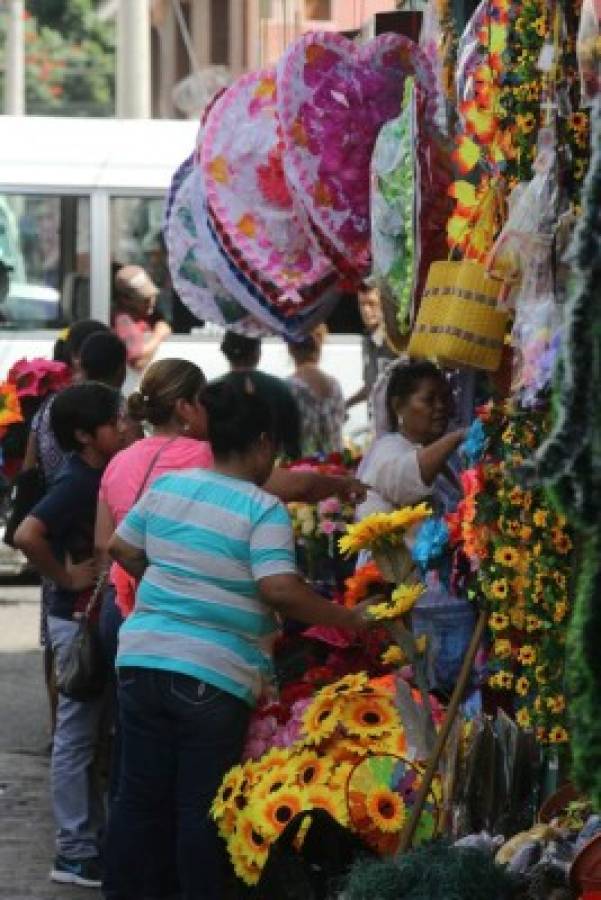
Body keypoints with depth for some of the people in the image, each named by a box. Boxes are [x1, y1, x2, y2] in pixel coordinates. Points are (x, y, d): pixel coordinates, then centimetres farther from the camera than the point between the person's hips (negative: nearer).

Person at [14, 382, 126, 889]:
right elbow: (27, 535, -34)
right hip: (80, 618, -9)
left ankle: (94, 836, 25)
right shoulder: (76, 482, -20)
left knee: (88, 732, 16)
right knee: (77, 733, -2)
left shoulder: (97, 475, 5)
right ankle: (74, 853, 3)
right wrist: (65, 576, -22)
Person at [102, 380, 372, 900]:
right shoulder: (264, 510, -10)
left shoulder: (166, 486, 7)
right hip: (215, 677, -5)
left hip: (142, 661, 5)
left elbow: (121, 550, 17)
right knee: (200, 808, 3)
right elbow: (279, 589, -21)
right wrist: (350, 620, -12)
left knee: (139, 797, 12)